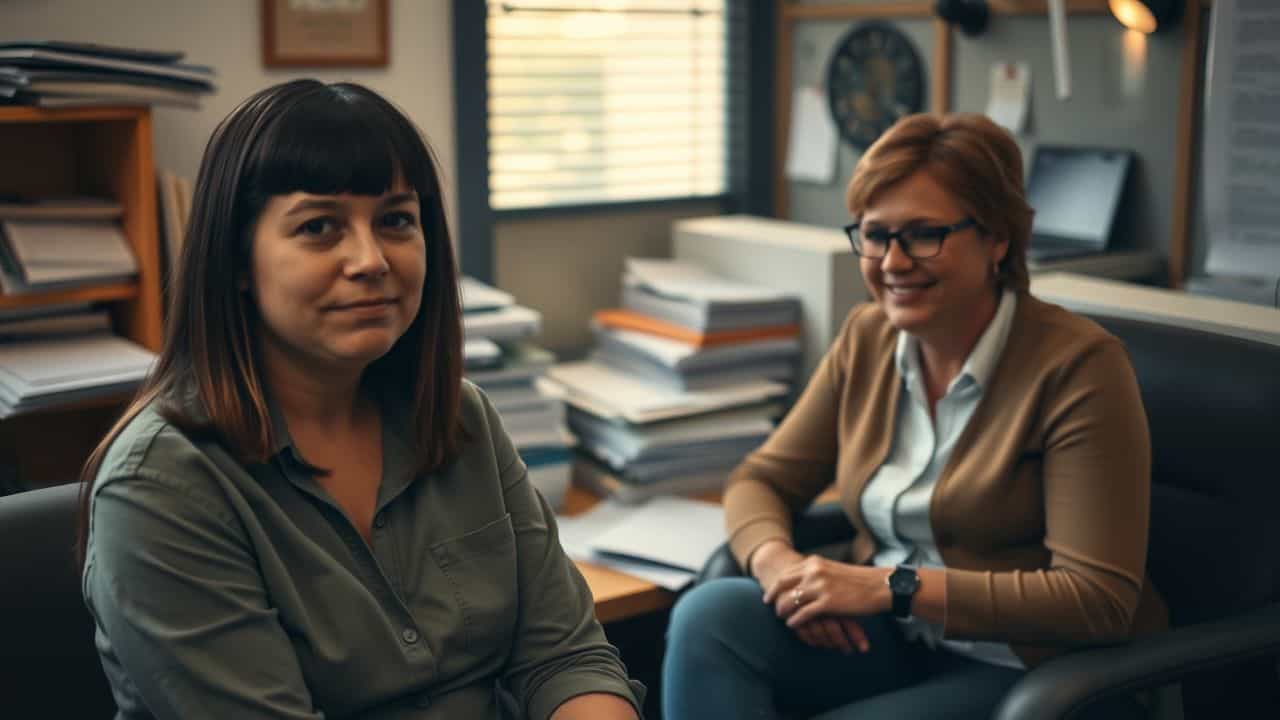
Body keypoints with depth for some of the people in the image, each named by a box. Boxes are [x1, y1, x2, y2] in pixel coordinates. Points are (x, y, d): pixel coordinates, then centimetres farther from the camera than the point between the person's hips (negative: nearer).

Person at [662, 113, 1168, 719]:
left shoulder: (1077, 364, -15)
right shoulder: (866, 339, 4)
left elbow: (1099, 599, -19)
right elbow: (760, 479, 9)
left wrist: (893, 587, -24)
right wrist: (774, 560, -16)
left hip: (1023, 667, -6)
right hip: (886, 639, 6)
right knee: (708, 616, -22)